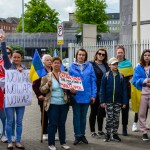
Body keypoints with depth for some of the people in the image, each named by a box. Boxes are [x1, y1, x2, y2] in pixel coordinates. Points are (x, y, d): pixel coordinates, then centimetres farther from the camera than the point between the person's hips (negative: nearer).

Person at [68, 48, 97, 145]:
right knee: (77, 116, 8)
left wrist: (93, 95, -5)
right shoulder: (72, 67, -1)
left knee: (83, 116, 13)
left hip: (86, 95, 1)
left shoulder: (89, 66, -1)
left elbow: (93, 81, -1)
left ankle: (82, 135, 25)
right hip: (76, 96, -1)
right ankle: (77, 135, 17)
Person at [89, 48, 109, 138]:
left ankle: (100, 130, 25)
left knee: (101, 111, 13)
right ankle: (92, 131, 14)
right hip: (95, 92, -5)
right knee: (94, 112, 5)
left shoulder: (106, 65, 12)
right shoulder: (91, 65, -6)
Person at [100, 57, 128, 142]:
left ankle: (115, 134, 19)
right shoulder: (106, 76, -3)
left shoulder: (121, 76, 1)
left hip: (118, 101, 2)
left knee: (116, 118, 8)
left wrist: (124, 102, -2)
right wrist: (102, 101, -8)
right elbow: (102, 89, -2)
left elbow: (124, 89, 2)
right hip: (108, 101, -2)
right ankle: (108, 134, 14)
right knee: (109, 118, 3)